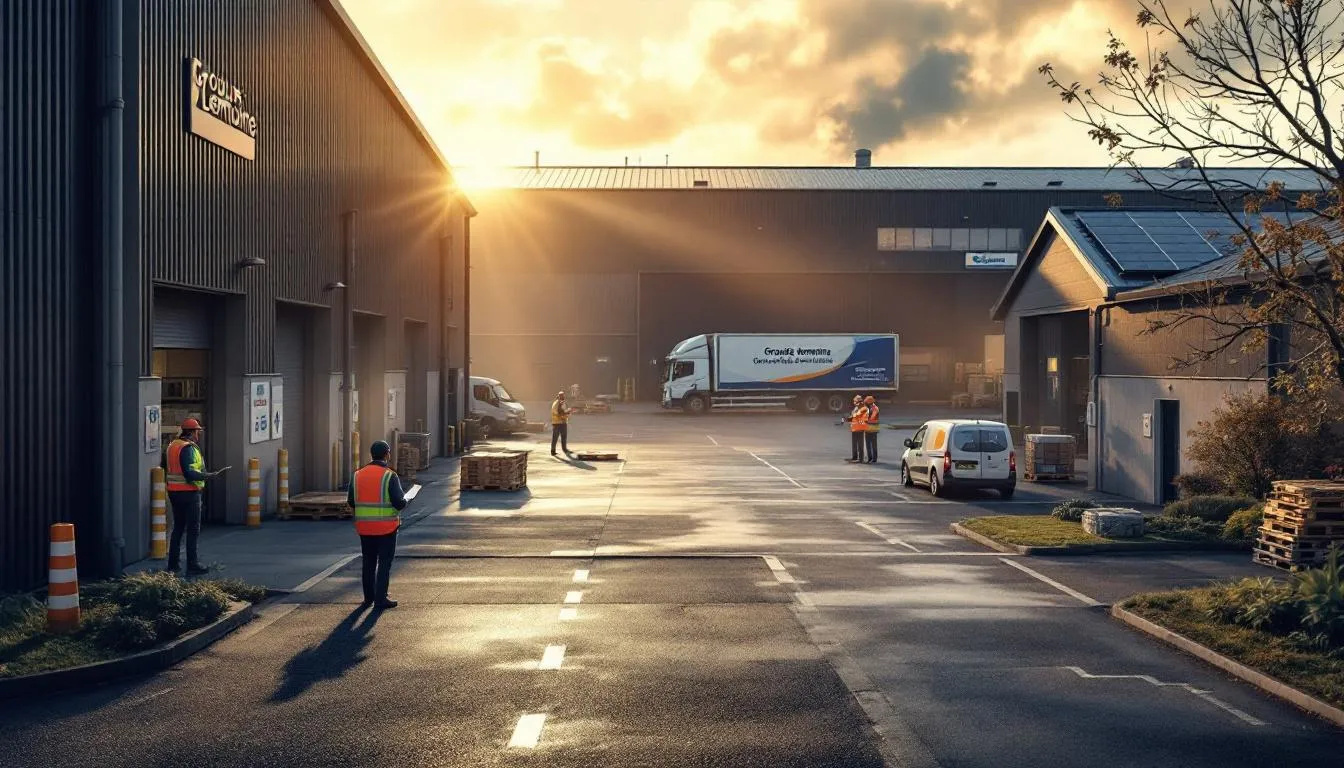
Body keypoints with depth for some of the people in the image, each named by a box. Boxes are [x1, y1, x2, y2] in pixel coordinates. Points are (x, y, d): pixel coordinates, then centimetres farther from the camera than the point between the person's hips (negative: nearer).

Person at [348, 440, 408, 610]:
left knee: (368, 562, 17)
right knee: (384, 563, 3)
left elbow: (351, 501, 6)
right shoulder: (390, 476, -13)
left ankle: (368, 598, 23)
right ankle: (380, 599, 1)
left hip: (364, 527, 5)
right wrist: (404, 501, 5)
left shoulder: (358, 475, 2)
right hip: (386, 527, -5)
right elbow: (399, 502, -18)